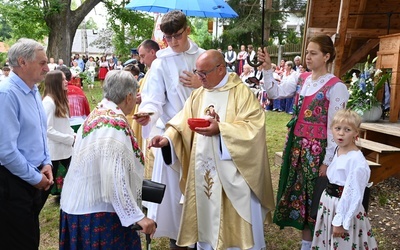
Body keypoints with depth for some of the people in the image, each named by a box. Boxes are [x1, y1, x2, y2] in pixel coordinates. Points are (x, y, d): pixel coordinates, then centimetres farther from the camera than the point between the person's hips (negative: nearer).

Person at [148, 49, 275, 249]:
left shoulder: (241, 92, -8)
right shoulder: (198, 94, 10)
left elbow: (253, 126, -17)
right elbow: (182, 123, 5)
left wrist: (220, 129, -24)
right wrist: (168, 138, -13)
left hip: (232, 171, -5)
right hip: (203, 170, 5)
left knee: (235, 219, 7)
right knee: (206, 214, 16)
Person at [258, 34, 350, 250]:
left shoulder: (336, 87, -11)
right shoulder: (302, 79, 8)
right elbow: (275, 93, 0)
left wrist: (328, 161, -13)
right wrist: (267, 68, -11)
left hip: (317, 149, -6)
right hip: (296, 144, 6)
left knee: (313, 195, 5)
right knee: (297, 191, 13)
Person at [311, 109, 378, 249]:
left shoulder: (356, 160, -24)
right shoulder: (337, 150, 0)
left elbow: (353, 195, -21)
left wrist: (340, 222, -18)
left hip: (344, 208, -8)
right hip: (328, 202, 8)